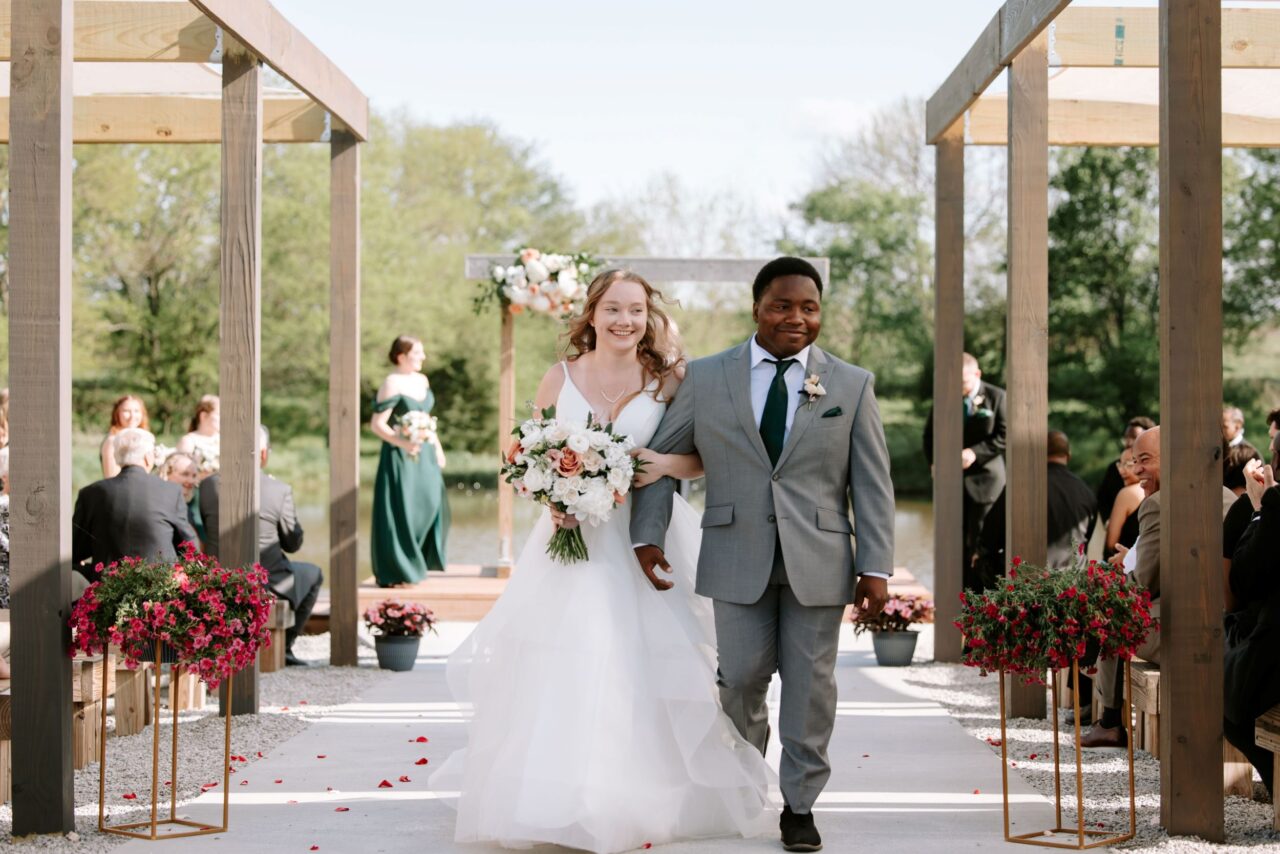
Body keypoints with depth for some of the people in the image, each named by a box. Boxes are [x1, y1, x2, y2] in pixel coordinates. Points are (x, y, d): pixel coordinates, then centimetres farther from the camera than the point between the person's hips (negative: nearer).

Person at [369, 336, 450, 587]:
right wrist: (403, 442, -29)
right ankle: (394, 573, 6)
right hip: (400, 456, -8)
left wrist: (437, 446, 16)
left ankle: (419, 560, 29)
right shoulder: (392, 384, -15)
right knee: (400, 510, -3)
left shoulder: (422, 380, 10)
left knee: (430, 504, 13)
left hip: (423, 453, 8)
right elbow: (376, 424, -18)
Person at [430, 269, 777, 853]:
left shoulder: (669, 381, 0)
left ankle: (643, 800, 10)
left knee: (643, 671, -3)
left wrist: (667, 465, -19)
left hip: (646, 544, -1)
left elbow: (705, 456, 1)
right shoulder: (561, 378, 4)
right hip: (573, 538, 1)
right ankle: (552, 803, 8)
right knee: (559, 674, -2)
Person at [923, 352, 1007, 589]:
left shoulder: (996, 397, -3)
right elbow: (930, 434, 17)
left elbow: (1005, 435, -8)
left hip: (983, 479, -4)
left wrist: (975, 452, -18)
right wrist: (934, 461, -1)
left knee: (980, 543, -4)